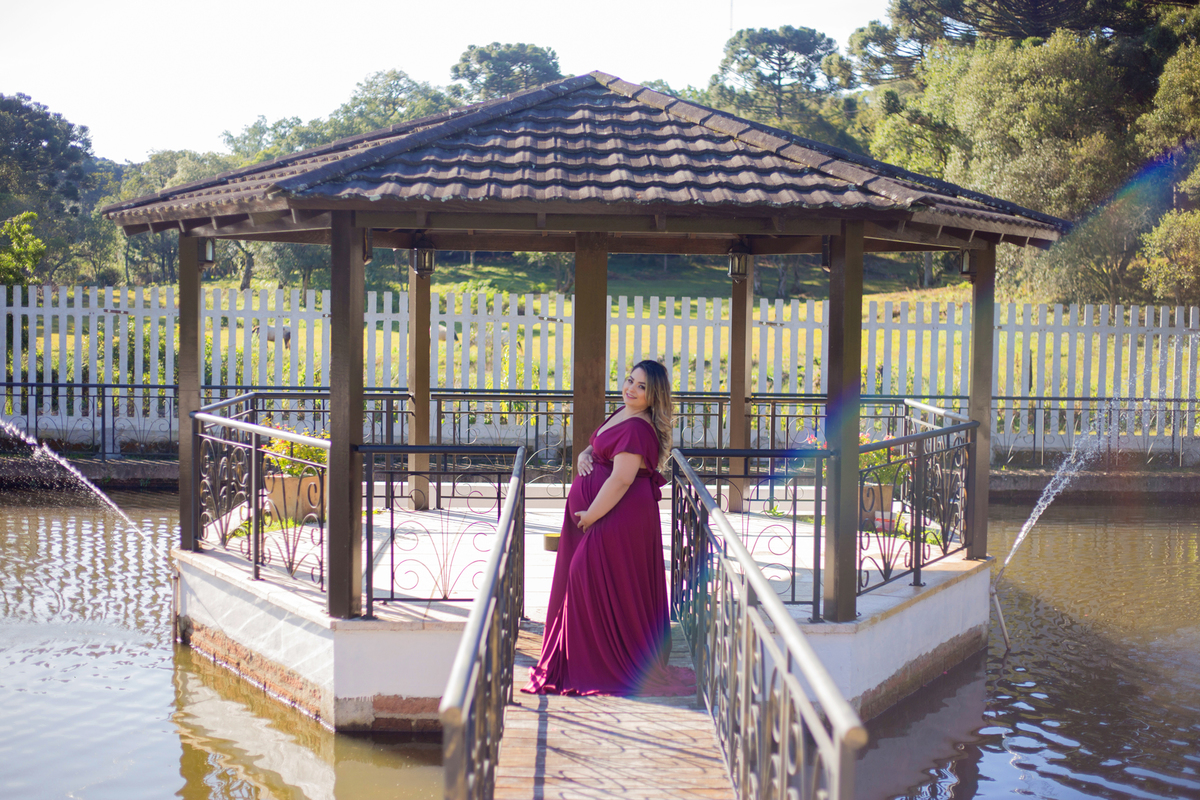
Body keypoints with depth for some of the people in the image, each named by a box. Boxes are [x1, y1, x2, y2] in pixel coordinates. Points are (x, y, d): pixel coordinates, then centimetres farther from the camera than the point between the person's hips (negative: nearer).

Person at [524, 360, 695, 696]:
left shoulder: (637, 429, -20)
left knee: (601, 586, -6)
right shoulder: (621, 415, 12)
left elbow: (621, 480, -25)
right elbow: (598, 447, 26)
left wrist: (589, 516, -19)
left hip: (620, 517, -11)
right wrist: (584, 455, 2)